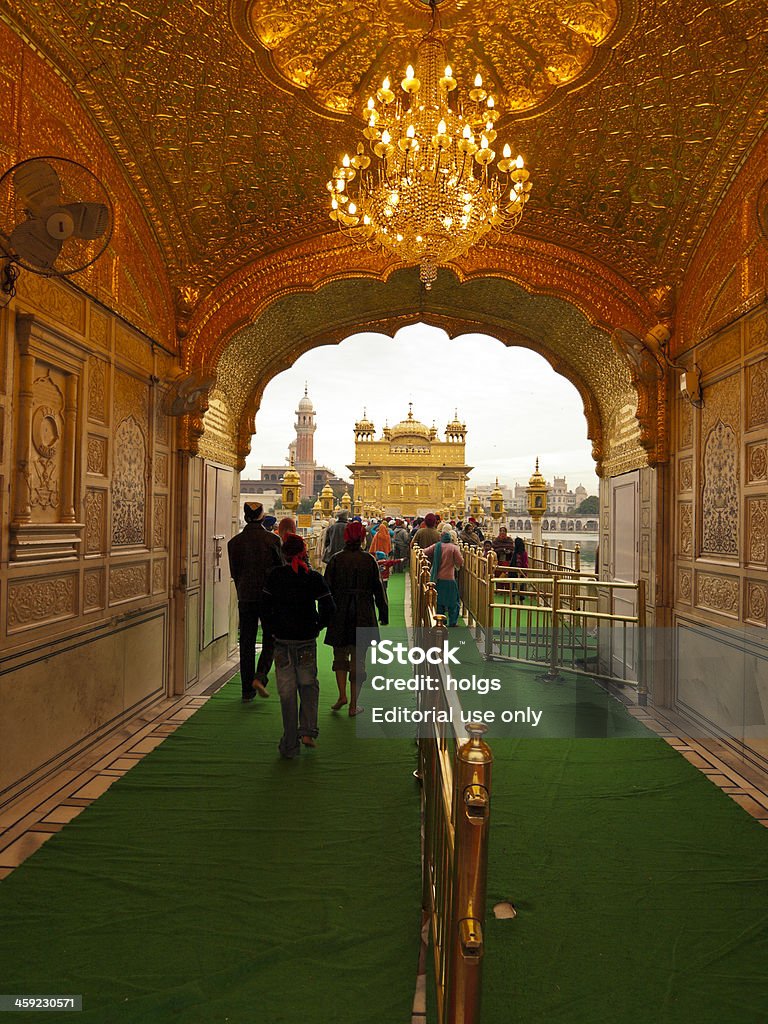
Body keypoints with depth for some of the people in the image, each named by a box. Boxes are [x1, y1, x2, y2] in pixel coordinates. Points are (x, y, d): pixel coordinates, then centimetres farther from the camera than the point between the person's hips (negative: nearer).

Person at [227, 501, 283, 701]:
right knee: (270, 640, 13)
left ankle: (247, 690, 14)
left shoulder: (235, 542, -2)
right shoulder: (272, 539, -8)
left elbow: (234, 572, 6)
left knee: (246, 642, 10)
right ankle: (260, 676, -5)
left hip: (245, 597, 2)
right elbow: (281, 569, -1)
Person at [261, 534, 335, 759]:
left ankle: (290, 745, 12)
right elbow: (328, 608, -7)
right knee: (308, 684, 18)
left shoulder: (275, 576, -4)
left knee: (287, 691, 6)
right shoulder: (314, 577, -5)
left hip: (282, 641, 0)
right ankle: (308, 731, 5)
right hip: (307, 641, 0)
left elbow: (264, 606, -3)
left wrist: (271, 631, 7)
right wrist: (317, 627, 8)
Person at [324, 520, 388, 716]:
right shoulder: (369, 560, -4)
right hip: (364, 615, 0)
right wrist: (384, 615, 8)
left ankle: (342, 695, 4)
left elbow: (327, 588, -3)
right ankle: (353, 705, 13)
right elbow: (378, 588, -1)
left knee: (340, 655, 18)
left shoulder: (336, 560, -4)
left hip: (340, 614, 0)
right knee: (358, 659, 8)